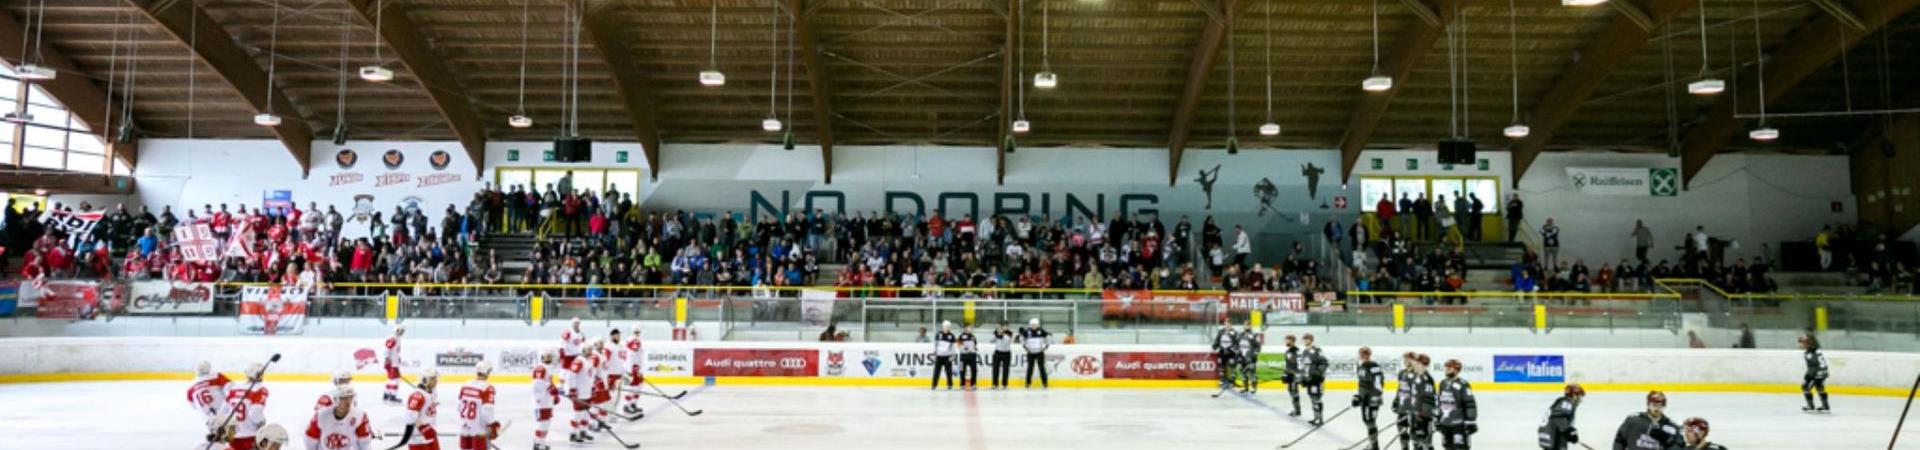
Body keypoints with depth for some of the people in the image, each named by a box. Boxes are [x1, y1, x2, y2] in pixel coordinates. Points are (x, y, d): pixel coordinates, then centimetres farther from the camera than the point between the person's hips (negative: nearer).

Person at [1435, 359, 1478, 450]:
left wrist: (1470, 422, -17)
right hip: (1445, 424, 8)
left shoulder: (1463, 385, -13)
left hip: (1459, 424, -8)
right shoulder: (1443, 384, 11)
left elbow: (1470, 404, -15)